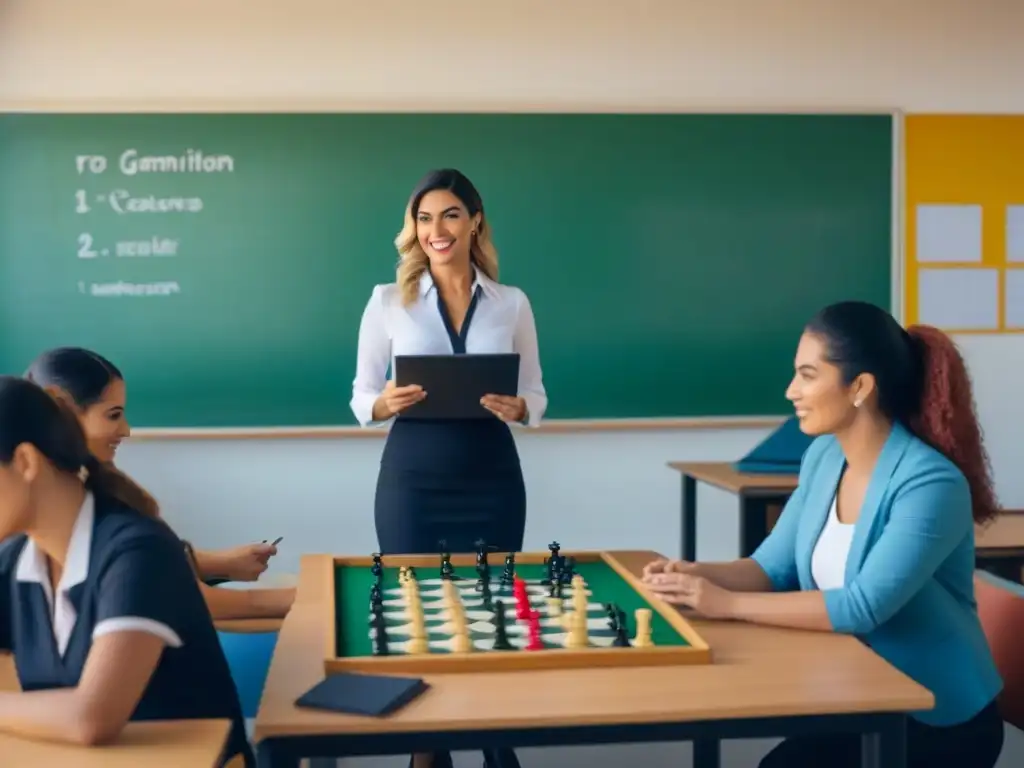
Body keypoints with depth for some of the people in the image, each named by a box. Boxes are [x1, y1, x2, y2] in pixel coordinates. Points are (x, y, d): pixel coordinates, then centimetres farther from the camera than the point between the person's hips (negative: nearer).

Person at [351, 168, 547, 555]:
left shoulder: (513, 302, 4)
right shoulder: (387, 300, 1)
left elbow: (535, 396, 10)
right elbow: (362, 398, 5)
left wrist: (518, 409, -13)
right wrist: (387, 403, -17)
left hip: (492, 477, 1)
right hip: (411, 477, -1)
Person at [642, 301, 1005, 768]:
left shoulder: (930, 484, -24)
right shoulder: (824, 456, 0)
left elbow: (863, 606, -32)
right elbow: (774, 568, 3)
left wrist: (729, 603, -33)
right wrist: (699, 575, -17)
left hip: (939, 722, -6)